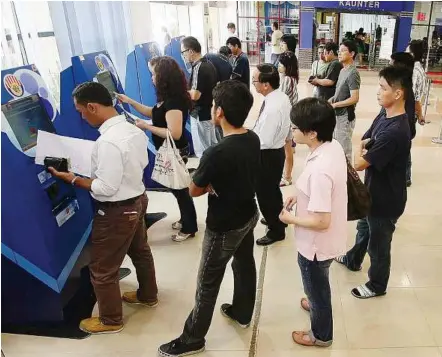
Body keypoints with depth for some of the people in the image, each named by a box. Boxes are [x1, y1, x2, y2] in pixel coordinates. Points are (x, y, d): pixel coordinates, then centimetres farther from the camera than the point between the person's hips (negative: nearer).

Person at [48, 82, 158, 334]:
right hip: (137, 200, 9)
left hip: (117, 212, -9)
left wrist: (74, 179, -15)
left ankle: (111, 320, 31)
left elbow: (107, 188, -27)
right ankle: (148, 295, 51)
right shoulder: (134, 129, -4)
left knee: (102, 270, 11)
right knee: (140, 252, 28)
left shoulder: (107, 142, -31)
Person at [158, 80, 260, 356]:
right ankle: (242, 313, 50)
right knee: (245, 264, 26)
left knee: (208, 284, 8)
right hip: (249, 215, 8)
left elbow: (194, 190, -17)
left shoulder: (217, 153, -32)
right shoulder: (253, 139, -7)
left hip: (224, 226, -8)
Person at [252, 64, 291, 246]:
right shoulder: (282, 97, -2)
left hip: (268, 155, -9)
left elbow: (263, 142, -29)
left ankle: (276, 231, 28)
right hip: (277, 150, 9)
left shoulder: (272, 109, -32)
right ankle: (277, 219, 50)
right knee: (273, 189, 28)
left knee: (265, 193, 9)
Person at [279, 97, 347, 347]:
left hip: (317, 244, -8)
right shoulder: (335, 146, -8)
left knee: (316, 289, 19)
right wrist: (300, 196, 4)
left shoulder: (319, 170, -37)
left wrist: (290, 219, -16)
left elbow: (321, 221, -31)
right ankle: (317, 304, 64)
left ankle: (321, 335, 45)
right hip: (330, 239, 8)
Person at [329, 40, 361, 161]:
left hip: (345, 116, -9)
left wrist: (334, 105, -18)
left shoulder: (353, 73, -18)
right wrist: (331, 100, 2)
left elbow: (354, 98, -24)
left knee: (344, 150, 1)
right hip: (338, 115, 9)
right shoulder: (343, 70, 10)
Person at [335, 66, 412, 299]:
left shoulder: (395, 131, -34)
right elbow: (364, 142, 9)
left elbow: (359, 163, -26)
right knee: (364, 227, 30)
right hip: (373, 191, 9)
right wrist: (365, 151, -12)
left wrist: (361, 154, -5)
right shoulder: (384, 116, -3)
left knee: (378, 244, 13)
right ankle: (353, 260, 56)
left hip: (386, 199, -9)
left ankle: (377, 285, 36)